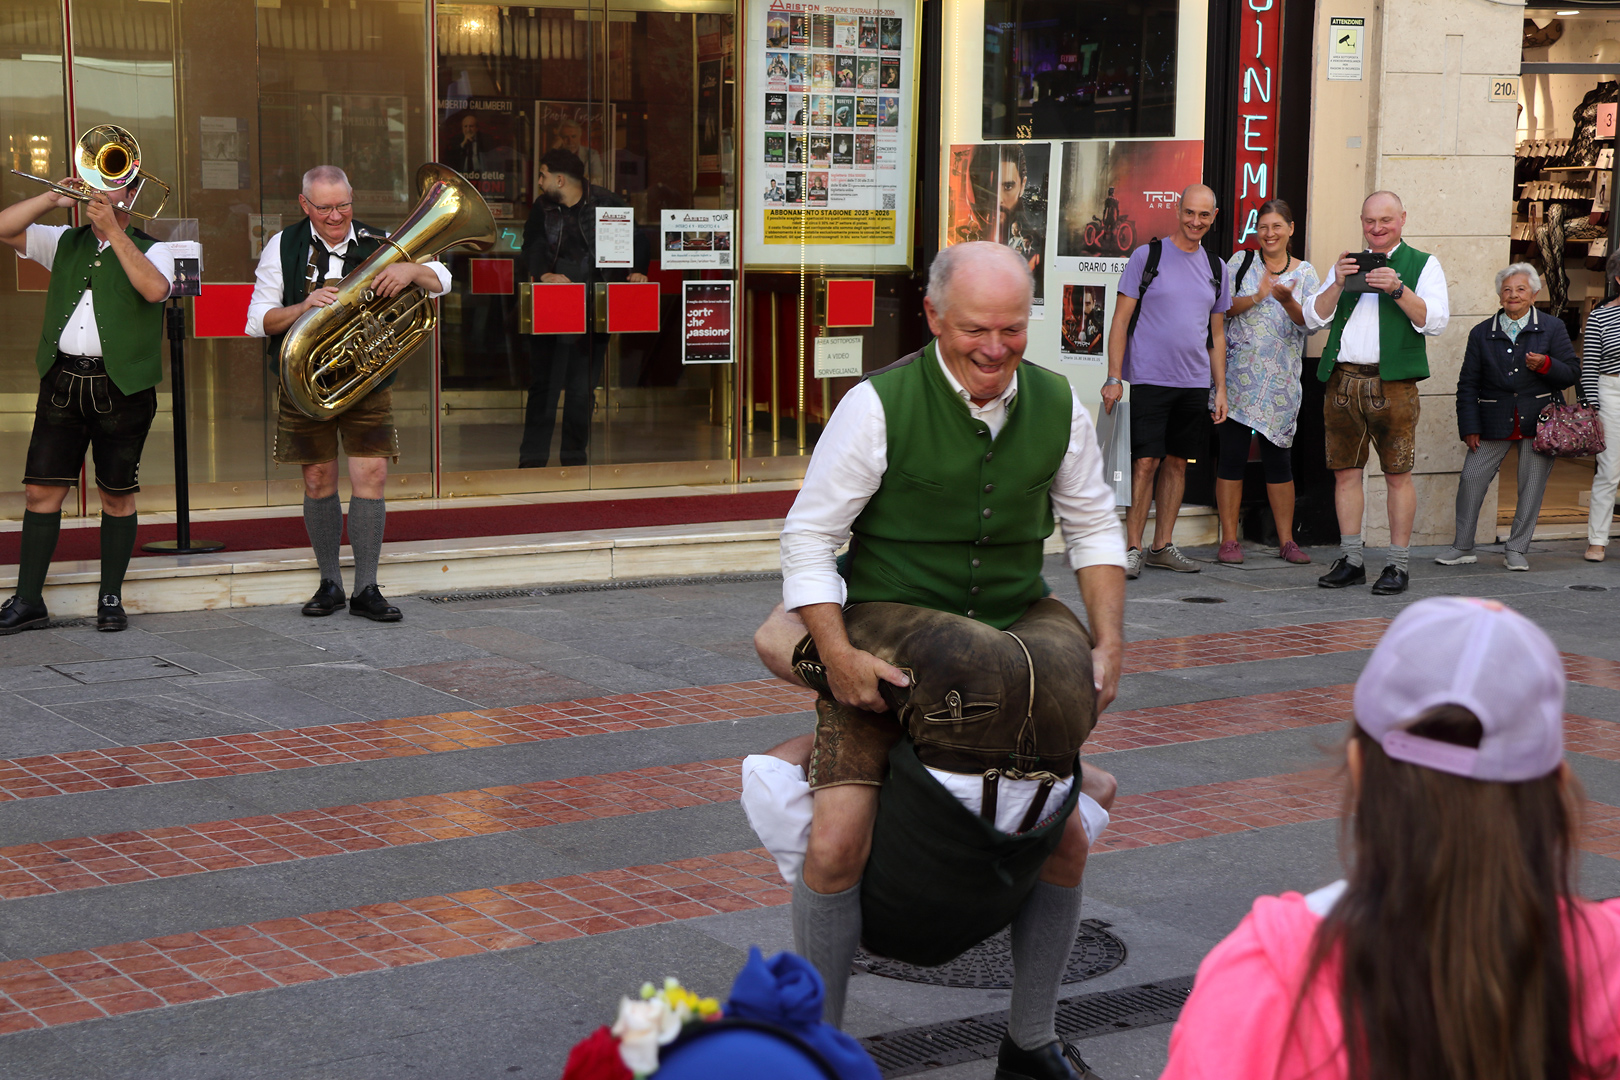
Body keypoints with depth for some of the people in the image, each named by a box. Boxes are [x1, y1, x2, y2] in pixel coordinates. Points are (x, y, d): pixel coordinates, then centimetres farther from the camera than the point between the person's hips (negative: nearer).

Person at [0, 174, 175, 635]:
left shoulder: (151, 249, 4)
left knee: (117, 494, 3)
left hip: (121, 386, -3)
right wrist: (56, 197, 1)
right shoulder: (64, 243, 17)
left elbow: (154, 288, -17)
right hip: (62, 380, 3)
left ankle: (111, 598, 13)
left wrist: (114, 230, -17)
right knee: (41, 489, -1)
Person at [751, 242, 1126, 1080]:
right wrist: (835, 653, -22)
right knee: (837, 846, -17)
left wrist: (1109, 641, 0)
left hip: (1007, 647, 5)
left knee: (1065, 842, 4)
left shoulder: (1055, 407, -1)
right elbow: (808, 534, -12)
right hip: (885, 647, -4)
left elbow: (1093, 525, 11)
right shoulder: (880, 407, -17)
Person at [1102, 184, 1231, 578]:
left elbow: (1217, 334, 18)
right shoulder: (1147, 256, -1)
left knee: (1176, 462, 7)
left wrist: (1220, 388, 12)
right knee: (1145, 462, -9)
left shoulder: (1216, 268, 12)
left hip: (1195, 383, 5)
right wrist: (1113, 378, -10)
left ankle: (1163, 546, 15)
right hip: (1149, 379, -5)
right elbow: (1121, 320, -3)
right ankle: (1132, 549, -3)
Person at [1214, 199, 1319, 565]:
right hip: (1237, 374, -1)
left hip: (1280, 380, 1)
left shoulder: (1305, 273, 9)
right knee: (1232, 453, -3)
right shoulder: (1240, 262, 7)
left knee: (1277, 456, 3)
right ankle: (1229, 540, 2)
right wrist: (1257, 297, -19)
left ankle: (1286, 540, 10)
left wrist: (1287, 301, -20)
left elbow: (1310, 324, -1)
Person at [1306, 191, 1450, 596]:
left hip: (1392, 383, -4)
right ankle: (1350, 561, 13)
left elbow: (1435, 320, -5)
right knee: (1345, 472, 5)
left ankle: (1398, 565, 2)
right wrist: (1337, 284, -5)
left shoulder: (1422, 264, 8)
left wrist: (1398, 289, -17)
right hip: (1342, 380, 4)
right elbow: (1313, 320, 11)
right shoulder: (1346, 264, 19)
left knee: (1397, 474, -3)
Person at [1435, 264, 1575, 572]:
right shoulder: (1482, 333, 8)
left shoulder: (1553, 329, 5)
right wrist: (1469, 427, 1)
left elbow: (1571, 373, 1)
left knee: (1532, 486, 1)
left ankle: (1516, 551, 12)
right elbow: (1468, 384, 9)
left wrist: (1545, 365, -19)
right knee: (1471, 477, -6)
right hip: (1495, 423, 1)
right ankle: (1462, 547, 7)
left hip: (1538, 420, -1)